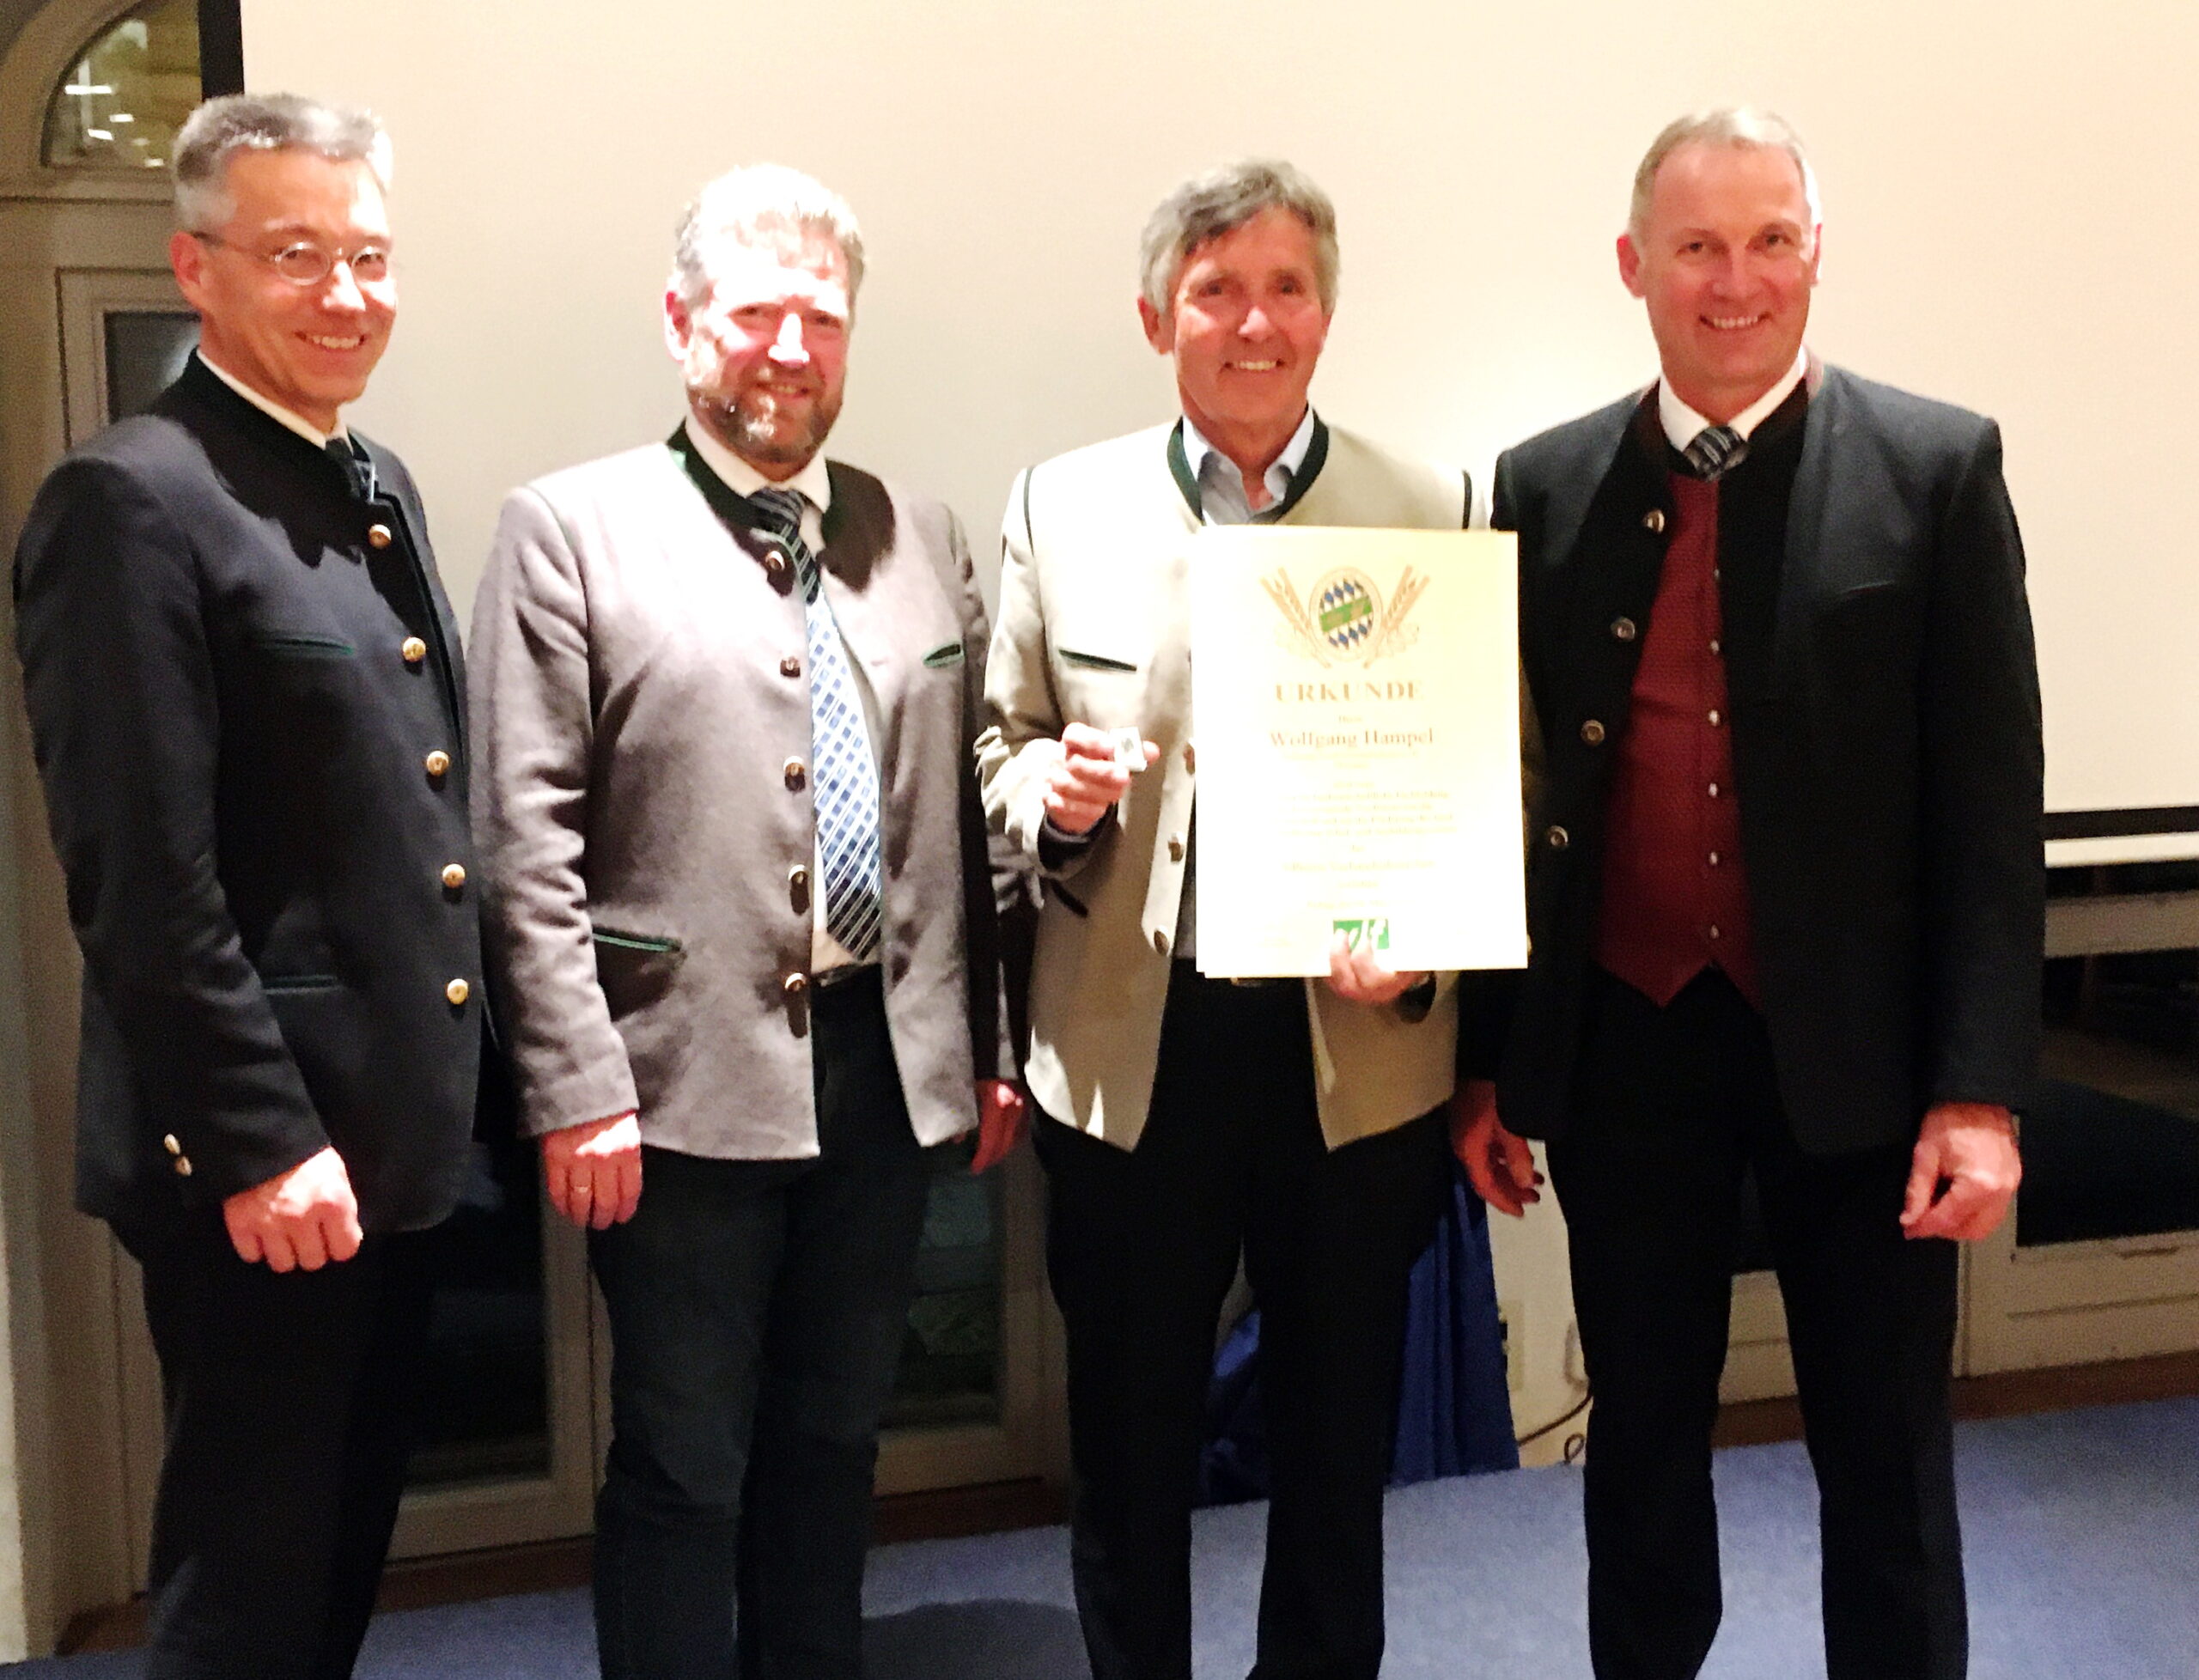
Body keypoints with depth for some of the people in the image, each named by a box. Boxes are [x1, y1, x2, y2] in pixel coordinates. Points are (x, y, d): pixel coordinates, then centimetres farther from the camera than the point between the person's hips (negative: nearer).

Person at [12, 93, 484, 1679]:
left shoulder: (378, 485, 12)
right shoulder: (133, 499, -15)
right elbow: (145, 881, -20)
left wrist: (435, 1094, 15)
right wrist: (257, 1145, -20)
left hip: (397, 1130, 8)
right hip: (264, 1156, -8)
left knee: (347, 1548, 20)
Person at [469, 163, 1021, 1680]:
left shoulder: (922, 537, 10)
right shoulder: (571, 530, -3)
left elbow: (967, 812, 11)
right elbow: (529, 845, -8)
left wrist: (994, 1045, 9)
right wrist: (578, 1090, -12)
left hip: (889, 1066, 4)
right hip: (689, 1080, -4)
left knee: (836, 1445, 18)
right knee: (684, 1469, 8)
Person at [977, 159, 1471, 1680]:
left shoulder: (1435, 513, -1)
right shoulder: (1059, 508, 2)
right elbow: (999, 747, 8)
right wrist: (1048, 787, -14)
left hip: (1358, 1055, 0)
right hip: (1130, 1053, 1)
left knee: (1338, 1448, 17)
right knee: (1130, 1444, 16)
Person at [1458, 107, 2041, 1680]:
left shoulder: (1937, 468, -3)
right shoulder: (1547, 486, 3)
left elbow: (1991, 802, -5)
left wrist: (1979, 1087, -11)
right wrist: (1493, 1064, 6)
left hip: (1857, 1042, -2)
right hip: (1627, 1046, 2)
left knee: (1887, 1460, 11)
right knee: (1642, 1435, 16)